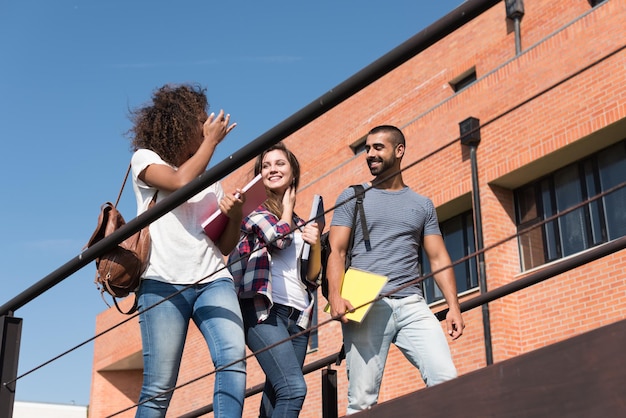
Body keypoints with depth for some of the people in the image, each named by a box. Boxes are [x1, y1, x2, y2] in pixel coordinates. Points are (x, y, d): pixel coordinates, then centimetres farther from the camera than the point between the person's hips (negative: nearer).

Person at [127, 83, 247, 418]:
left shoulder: (210, 179, 24)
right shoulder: (145, 158, 10)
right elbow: (181, 182, -12)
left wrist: (236, 216, 0)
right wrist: (212, 141, 2)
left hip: (213, 280, 4)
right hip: (163, 283, -4)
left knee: (233, 358, -21)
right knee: (158, 388, -7)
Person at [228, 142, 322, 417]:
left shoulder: (298, 222, 24)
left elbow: (311, 276, 19)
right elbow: (278, 238, -9)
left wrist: (316, 246, 0)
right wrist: (287, 207, 10)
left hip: (298, 315, 6)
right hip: (264, 309, -6)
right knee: (294, 389, -23)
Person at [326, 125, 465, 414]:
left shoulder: (422, 205, 18)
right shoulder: (353, 197, 12)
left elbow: (438, 258, 14)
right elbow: (336, 251, 3)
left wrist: (453, 306, 0)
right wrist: (335, 296, -15)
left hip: (412, 305, 2)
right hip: (365, 305, -2)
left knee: (446, 380, -15)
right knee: (362, 399, -8)